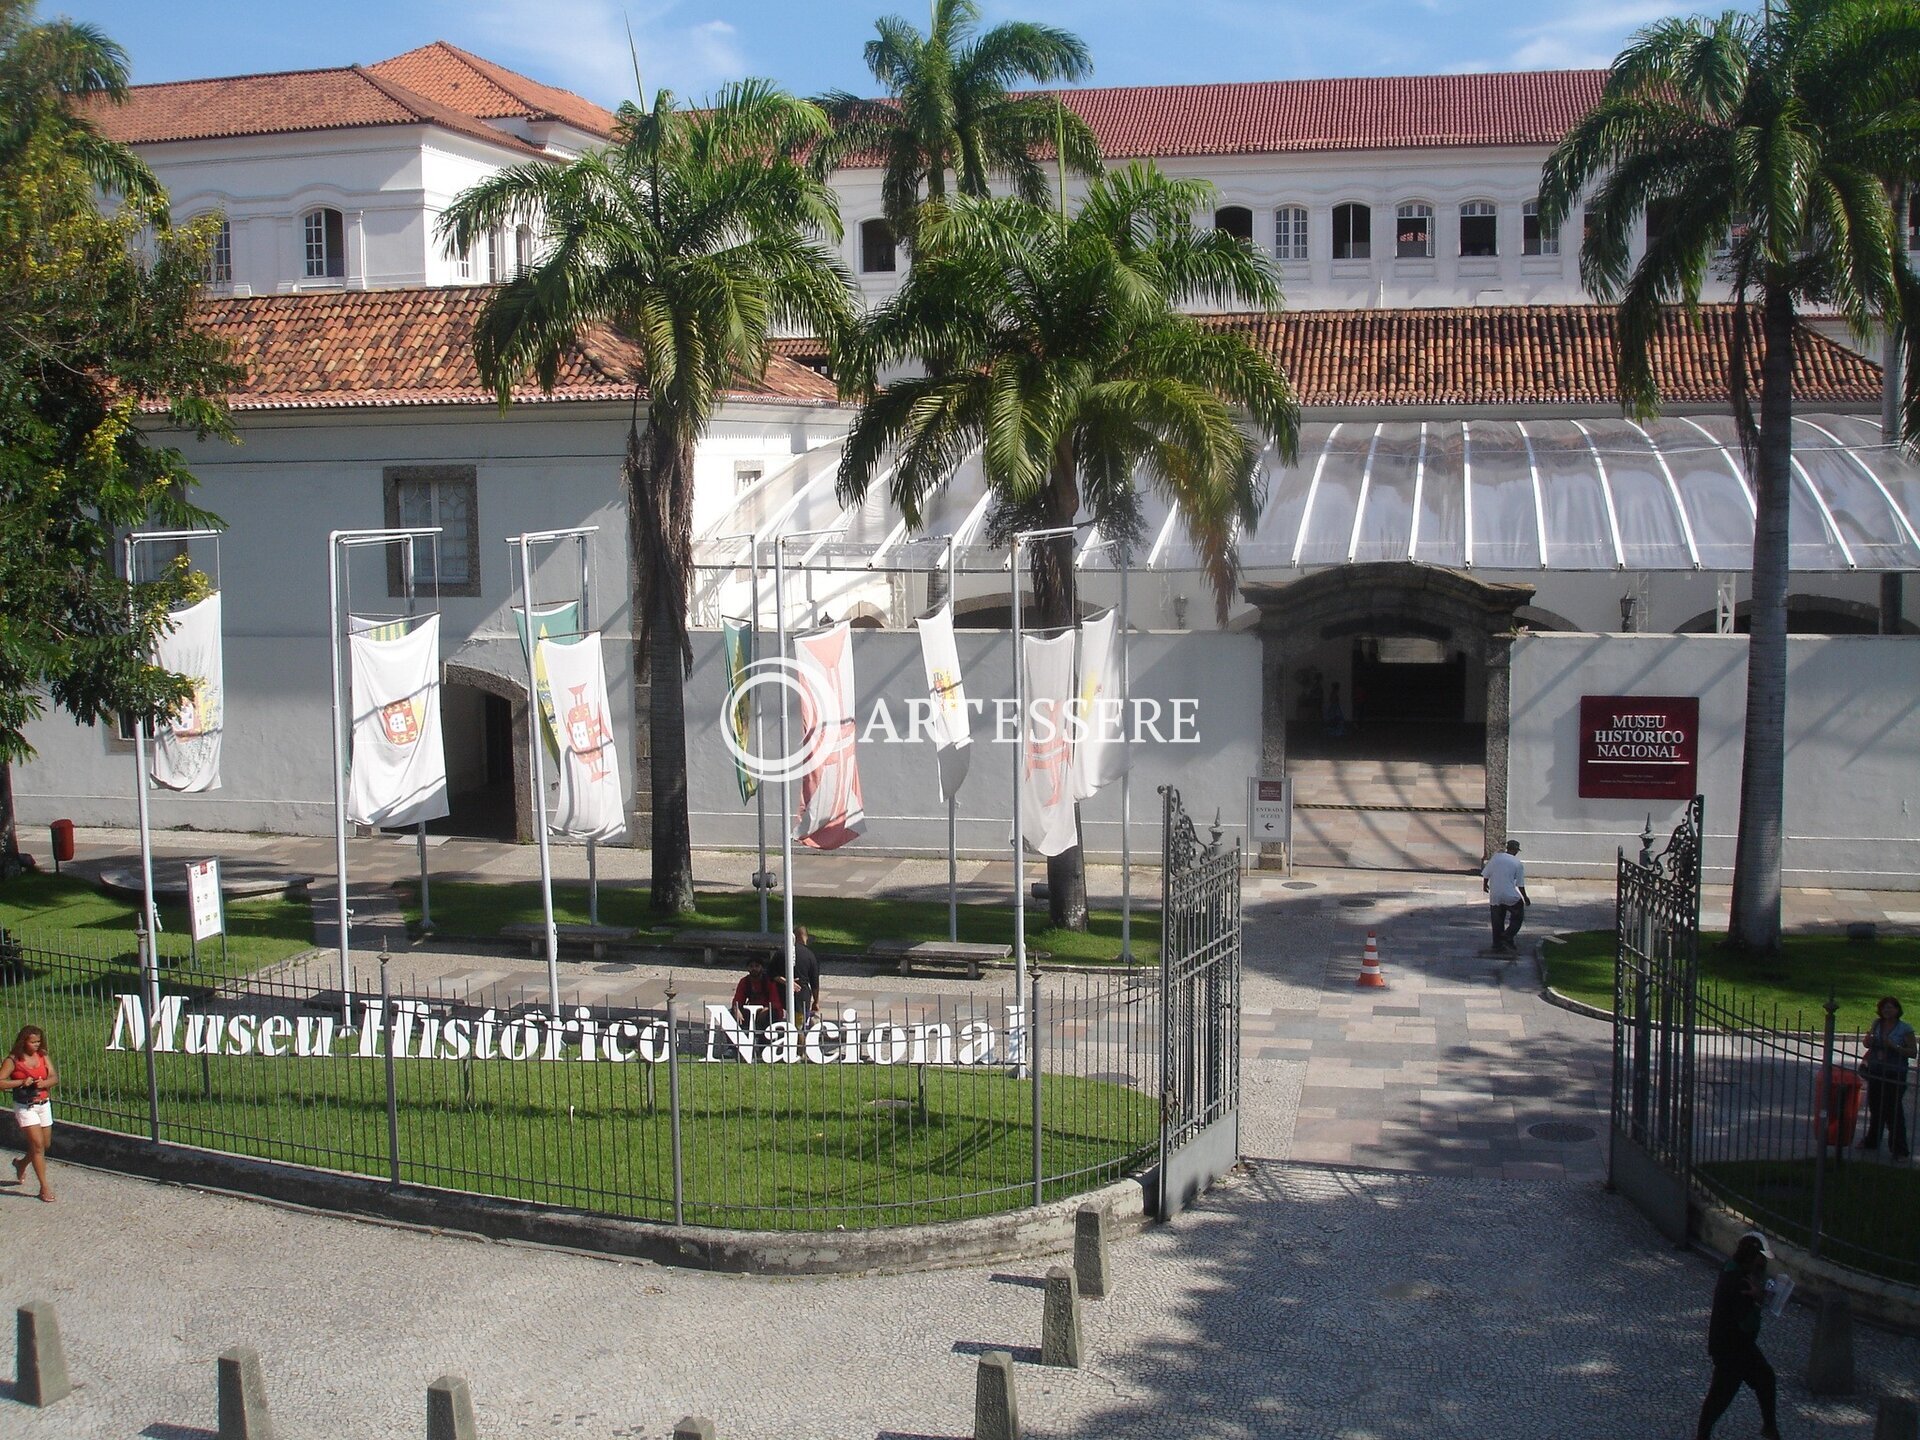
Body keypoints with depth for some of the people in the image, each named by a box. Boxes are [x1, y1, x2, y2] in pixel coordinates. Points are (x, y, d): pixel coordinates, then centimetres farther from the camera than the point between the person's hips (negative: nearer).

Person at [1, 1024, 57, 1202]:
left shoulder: (43, 1057, 3)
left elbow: (54, 1078, -1)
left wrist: (43, 1083, -20)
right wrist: (21, 1082, -23)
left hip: (43, 1105, 5)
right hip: (25, 1107, -5)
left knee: (44, 1144, 14)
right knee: (38, 1145, -9)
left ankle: (21, 1164, 44)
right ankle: (44, 1186, -4)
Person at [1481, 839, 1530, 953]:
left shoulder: (1496, 857, 1)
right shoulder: (1518, 864, -5)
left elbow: (1486, 874, 4)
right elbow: (1520, 885, -2)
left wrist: (1485, 885, 23)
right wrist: (1526, 898, 12)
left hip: (1494, 896, 3)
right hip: (1510, 896, -3)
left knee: (1497, 921, 13)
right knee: (1518, 916, 17)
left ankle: (1497, 946, 16)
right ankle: (1507, 937, 3)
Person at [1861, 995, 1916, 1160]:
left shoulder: (1905, 1029, -8)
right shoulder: (1876, 1024, 6)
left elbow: (1913, 1052, -9)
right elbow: (1868, 1045, 16)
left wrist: (1894, 1046, -22)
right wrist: (1869, 1038, -7)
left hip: (1895, 1075, -5)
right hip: (1875, 1072, 5)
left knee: (1893, 1110, -5)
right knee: (1875, 1108, 16)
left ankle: (1899, 1149, 2)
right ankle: (1872, 1141, 31)